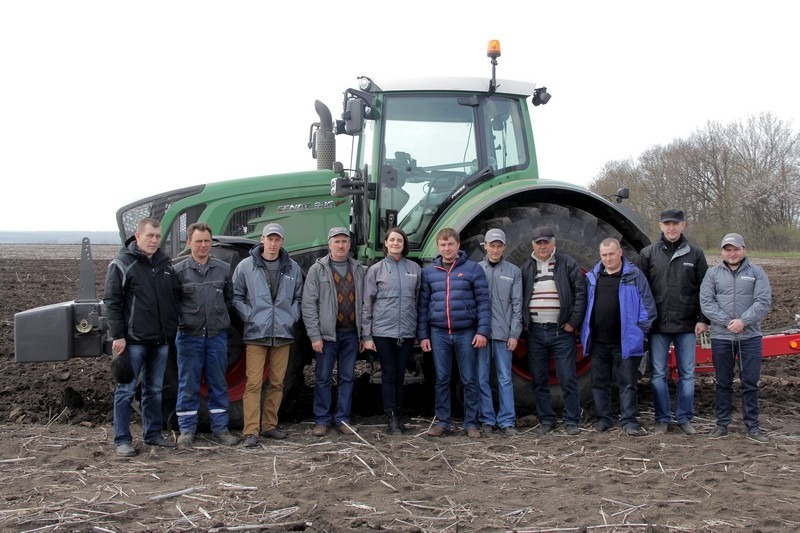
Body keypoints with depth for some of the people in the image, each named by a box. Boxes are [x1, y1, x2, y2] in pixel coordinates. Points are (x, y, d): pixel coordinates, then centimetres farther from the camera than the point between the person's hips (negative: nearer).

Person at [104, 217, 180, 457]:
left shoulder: (166, 263, 11)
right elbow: (111, 302, -9)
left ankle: (153, 433, 24)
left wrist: (172, 329, 12)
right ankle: (122, 440, 7)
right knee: (126, 390, 0)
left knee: (154, 389, 14)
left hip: (161, 340, 6)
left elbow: (175, 298, 17)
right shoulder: (121, 264, -6)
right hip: (133, 340, -6)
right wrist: (117, 335, -14)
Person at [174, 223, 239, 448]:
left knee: (218, 384, 9)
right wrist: (182, 320, -1)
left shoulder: (224, 269, 5)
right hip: (189, 336, -2)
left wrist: (219, 316, 10)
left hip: (217, 335, 2)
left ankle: (220, 428, 18)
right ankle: (187, 430, 14)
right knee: (188, 385, 4)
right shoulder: (179, 271, -3)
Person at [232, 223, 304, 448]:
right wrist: (249, 317, -7)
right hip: (256, 334, -3)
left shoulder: (292, 268, 8)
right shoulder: (246, 266, 0)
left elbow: (299, 297, 15)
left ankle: (269, 425, 19)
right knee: (253, 383, -7)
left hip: (283, 334, 3)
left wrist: (292, 317, 1)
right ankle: (251, 431, -6)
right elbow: (236, 297, 3)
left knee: (277, 383, 9)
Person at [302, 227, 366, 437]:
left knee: (347, 378, 8)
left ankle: (342, 419, 16)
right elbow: (308, 304, -5)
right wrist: (315, 335, -11)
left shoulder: (358, 270, 9)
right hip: (328, 333, -3)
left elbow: (364, 303, 10)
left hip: (351, 333, 3)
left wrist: (364, 335, 6)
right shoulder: (318, 269, -1)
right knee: (323, 378, 2)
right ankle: (322, 420, 11)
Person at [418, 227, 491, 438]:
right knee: (441, 379, 7)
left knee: (470, 380, 3)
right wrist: (423, 334, 5)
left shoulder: (473, 269, 1)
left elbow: (483, 302, -2)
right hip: (439, 333, 2)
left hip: (467, 333, -2)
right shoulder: (429, 271, 8)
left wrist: (483, 330, -10)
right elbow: (423, 305, 10)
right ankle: (442, 422, 15)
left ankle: (471, 423, 12)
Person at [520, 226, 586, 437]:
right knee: (539, 380, 7)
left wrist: (573, 322, -8)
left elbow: (581, 292, -3)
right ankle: (546, 420, 16)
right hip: (535, 332, 3)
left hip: (562, 331, -3)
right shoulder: (526, 268, 11)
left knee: (568, 379, -1)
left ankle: (572, 421, 7)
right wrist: (524, 322, 2)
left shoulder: (567, 264, 2)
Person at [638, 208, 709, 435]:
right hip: (658, 325, 0)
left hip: (687, 325, 0)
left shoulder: (695, 254, 5)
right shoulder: (648, 253, 3)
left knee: (687, 374, 6)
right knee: (658, 374, 4)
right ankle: (662, 419, 15)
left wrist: (703, 319, -2)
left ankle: (684, 418, 16)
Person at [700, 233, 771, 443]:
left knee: (750, 383, 3)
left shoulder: (756, 272, 4)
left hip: (750, 337, 0)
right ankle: (722, 424, 17)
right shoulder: (712, 273, 5)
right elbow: (706, 302, -4)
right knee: (723, 383, 9)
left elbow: (763, 301, -5)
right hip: (721, 337, 1)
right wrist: (727, 322, -15)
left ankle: (752, 427, 11)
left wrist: (743, 321, -17)